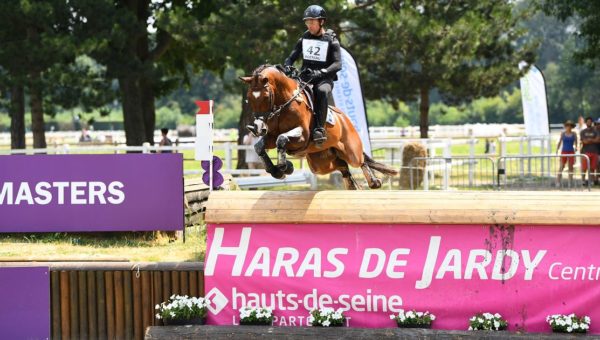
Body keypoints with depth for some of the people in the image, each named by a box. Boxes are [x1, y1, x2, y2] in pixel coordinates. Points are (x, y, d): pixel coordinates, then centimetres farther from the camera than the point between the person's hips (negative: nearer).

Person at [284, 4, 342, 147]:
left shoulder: (331, 40, -1)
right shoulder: (304, 38, 13)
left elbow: (337, 64, -11)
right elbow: (292, 57, 12)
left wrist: (320, 72, -27)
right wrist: (287, 67, -13)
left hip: (324, 79, -5)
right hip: (305, 78, 5)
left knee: (321, 91, -38)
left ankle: (319, 129, -40)